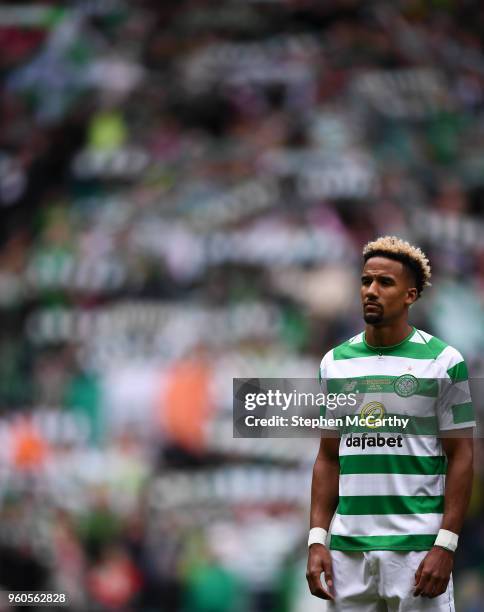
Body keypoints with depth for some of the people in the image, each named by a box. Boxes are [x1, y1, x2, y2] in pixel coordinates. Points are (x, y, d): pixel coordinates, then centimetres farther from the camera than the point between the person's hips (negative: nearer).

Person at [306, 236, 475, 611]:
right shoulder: (335, 363, 10)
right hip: (348, 548, 4)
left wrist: (445, 545, -11)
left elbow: (461, 457, -3)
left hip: (416, 547, -4)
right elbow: (329, 458, 14)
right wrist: (317, 539, 4)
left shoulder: (443, 362, -2)